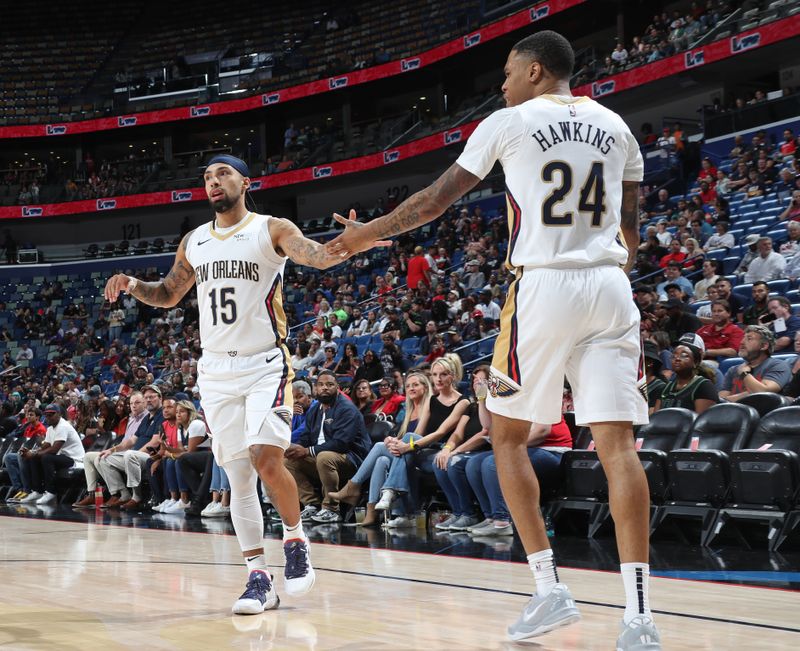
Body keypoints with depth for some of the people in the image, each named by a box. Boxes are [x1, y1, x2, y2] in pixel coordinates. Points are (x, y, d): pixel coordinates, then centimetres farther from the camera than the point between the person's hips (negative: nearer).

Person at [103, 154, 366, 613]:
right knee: (238, 476, 3)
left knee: (267, 460, -20)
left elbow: (318, 257, -21)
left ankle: (296, 539, 6)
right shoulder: (194, 242, 12)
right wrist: (132, 285, 3)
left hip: (266, 365, -5)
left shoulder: (272, 230, -4)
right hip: (216, 371, 5)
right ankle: (260, 579, 6)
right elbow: (168, 295, 23)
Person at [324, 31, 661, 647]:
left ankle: (550, 590, 5)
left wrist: (370, 233, 20)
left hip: (544, 285, -4)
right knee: (617, 442, -2)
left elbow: (436, 199, 7)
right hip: (610, 289, 4)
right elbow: (632, 227, 17)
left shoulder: (511, 121, 2)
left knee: (507, 434, 11)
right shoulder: (615, 126, 15)